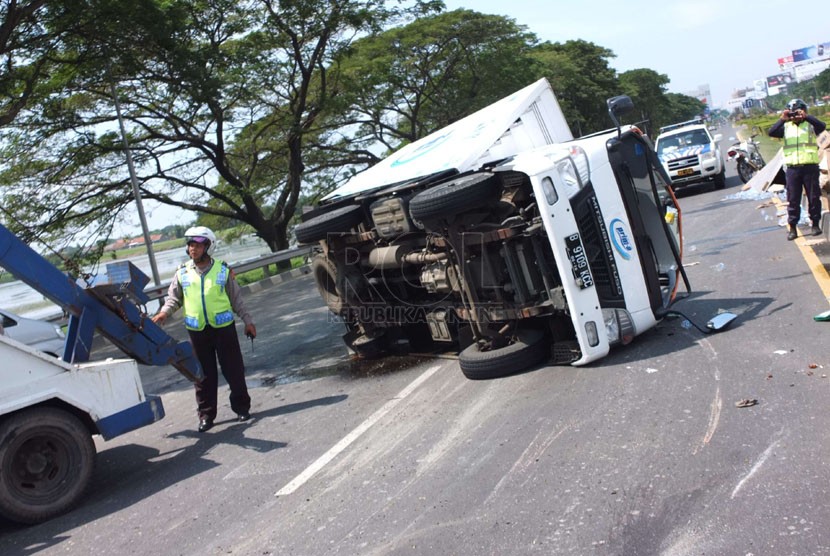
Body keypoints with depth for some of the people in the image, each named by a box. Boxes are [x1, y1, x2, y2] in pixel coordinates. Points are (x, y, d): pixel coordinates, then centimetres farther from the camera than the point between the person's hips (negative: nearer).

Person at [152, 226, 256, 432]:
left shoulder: (222, 270, 0)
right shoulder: (182, 273, 3)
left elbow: (236, 299, 6)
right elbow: (174, 298, 8)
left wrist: (247, 321, 6)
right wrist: (164, 312, -12)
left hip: (224, 327, -1)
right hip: (197, 330, 1)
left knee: (233, 369, 5)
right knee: (204, 374, 7)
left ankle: (241, 407, 21)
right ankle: (206, 414, 17)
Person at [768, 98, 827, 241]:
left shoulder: (810, 125, 4)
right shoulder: (786, 127, 8)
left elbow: (822, 126, -17)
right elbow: (771, 133, -6)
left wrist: (806, 116, -21)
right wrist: (782, 120, -14)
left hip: (810, 166, -1)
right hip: (792, 168, 1)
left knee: (814, 197, 5)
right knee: (793, 199, 3)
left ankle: (815, 224, 16)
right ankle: (792, 227, 7)